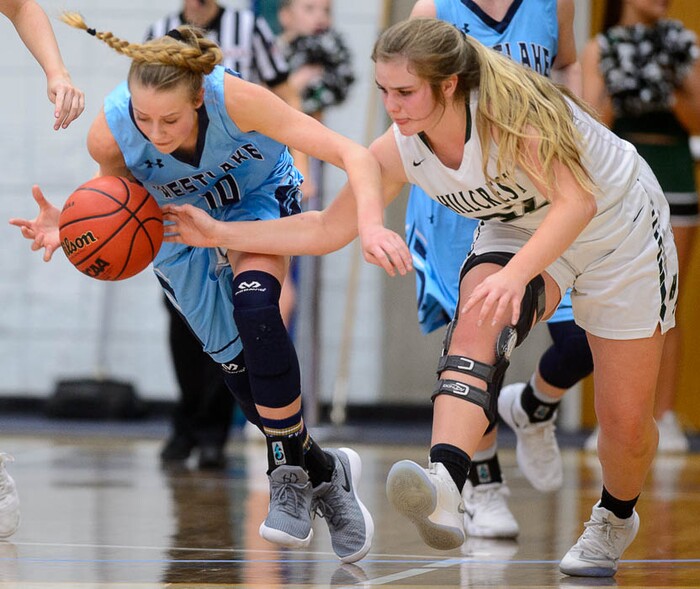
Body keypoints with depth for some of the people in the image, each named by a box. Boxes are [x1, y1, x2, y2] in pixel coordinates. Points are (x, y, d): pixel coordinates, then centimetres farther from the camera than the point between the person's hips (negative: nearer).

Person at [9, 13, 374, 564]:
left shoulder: (235, 99, -40)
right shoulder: (110, 132, -33)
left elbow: (354, 155, -40)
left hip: (259, 198, -3)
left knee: (255, 305, -30)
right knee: (238, 361, 5)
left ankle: (289, 471, -16)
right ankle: (323, 470, 27)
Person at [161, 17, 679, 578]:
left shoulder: (509, 110, -35)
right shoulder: (400, 150, -16)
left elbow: (578, 200, -42)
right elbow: (326, 228, -5)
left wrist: (517, 274, -57)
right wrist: (219, 233, -10)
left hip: (621, 230, -4)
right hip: (520, 232, 4)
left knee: (627, 422, -1)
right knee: (480, 317, -32)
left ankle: (616, 517, 33)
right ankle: (445, 481, -50)